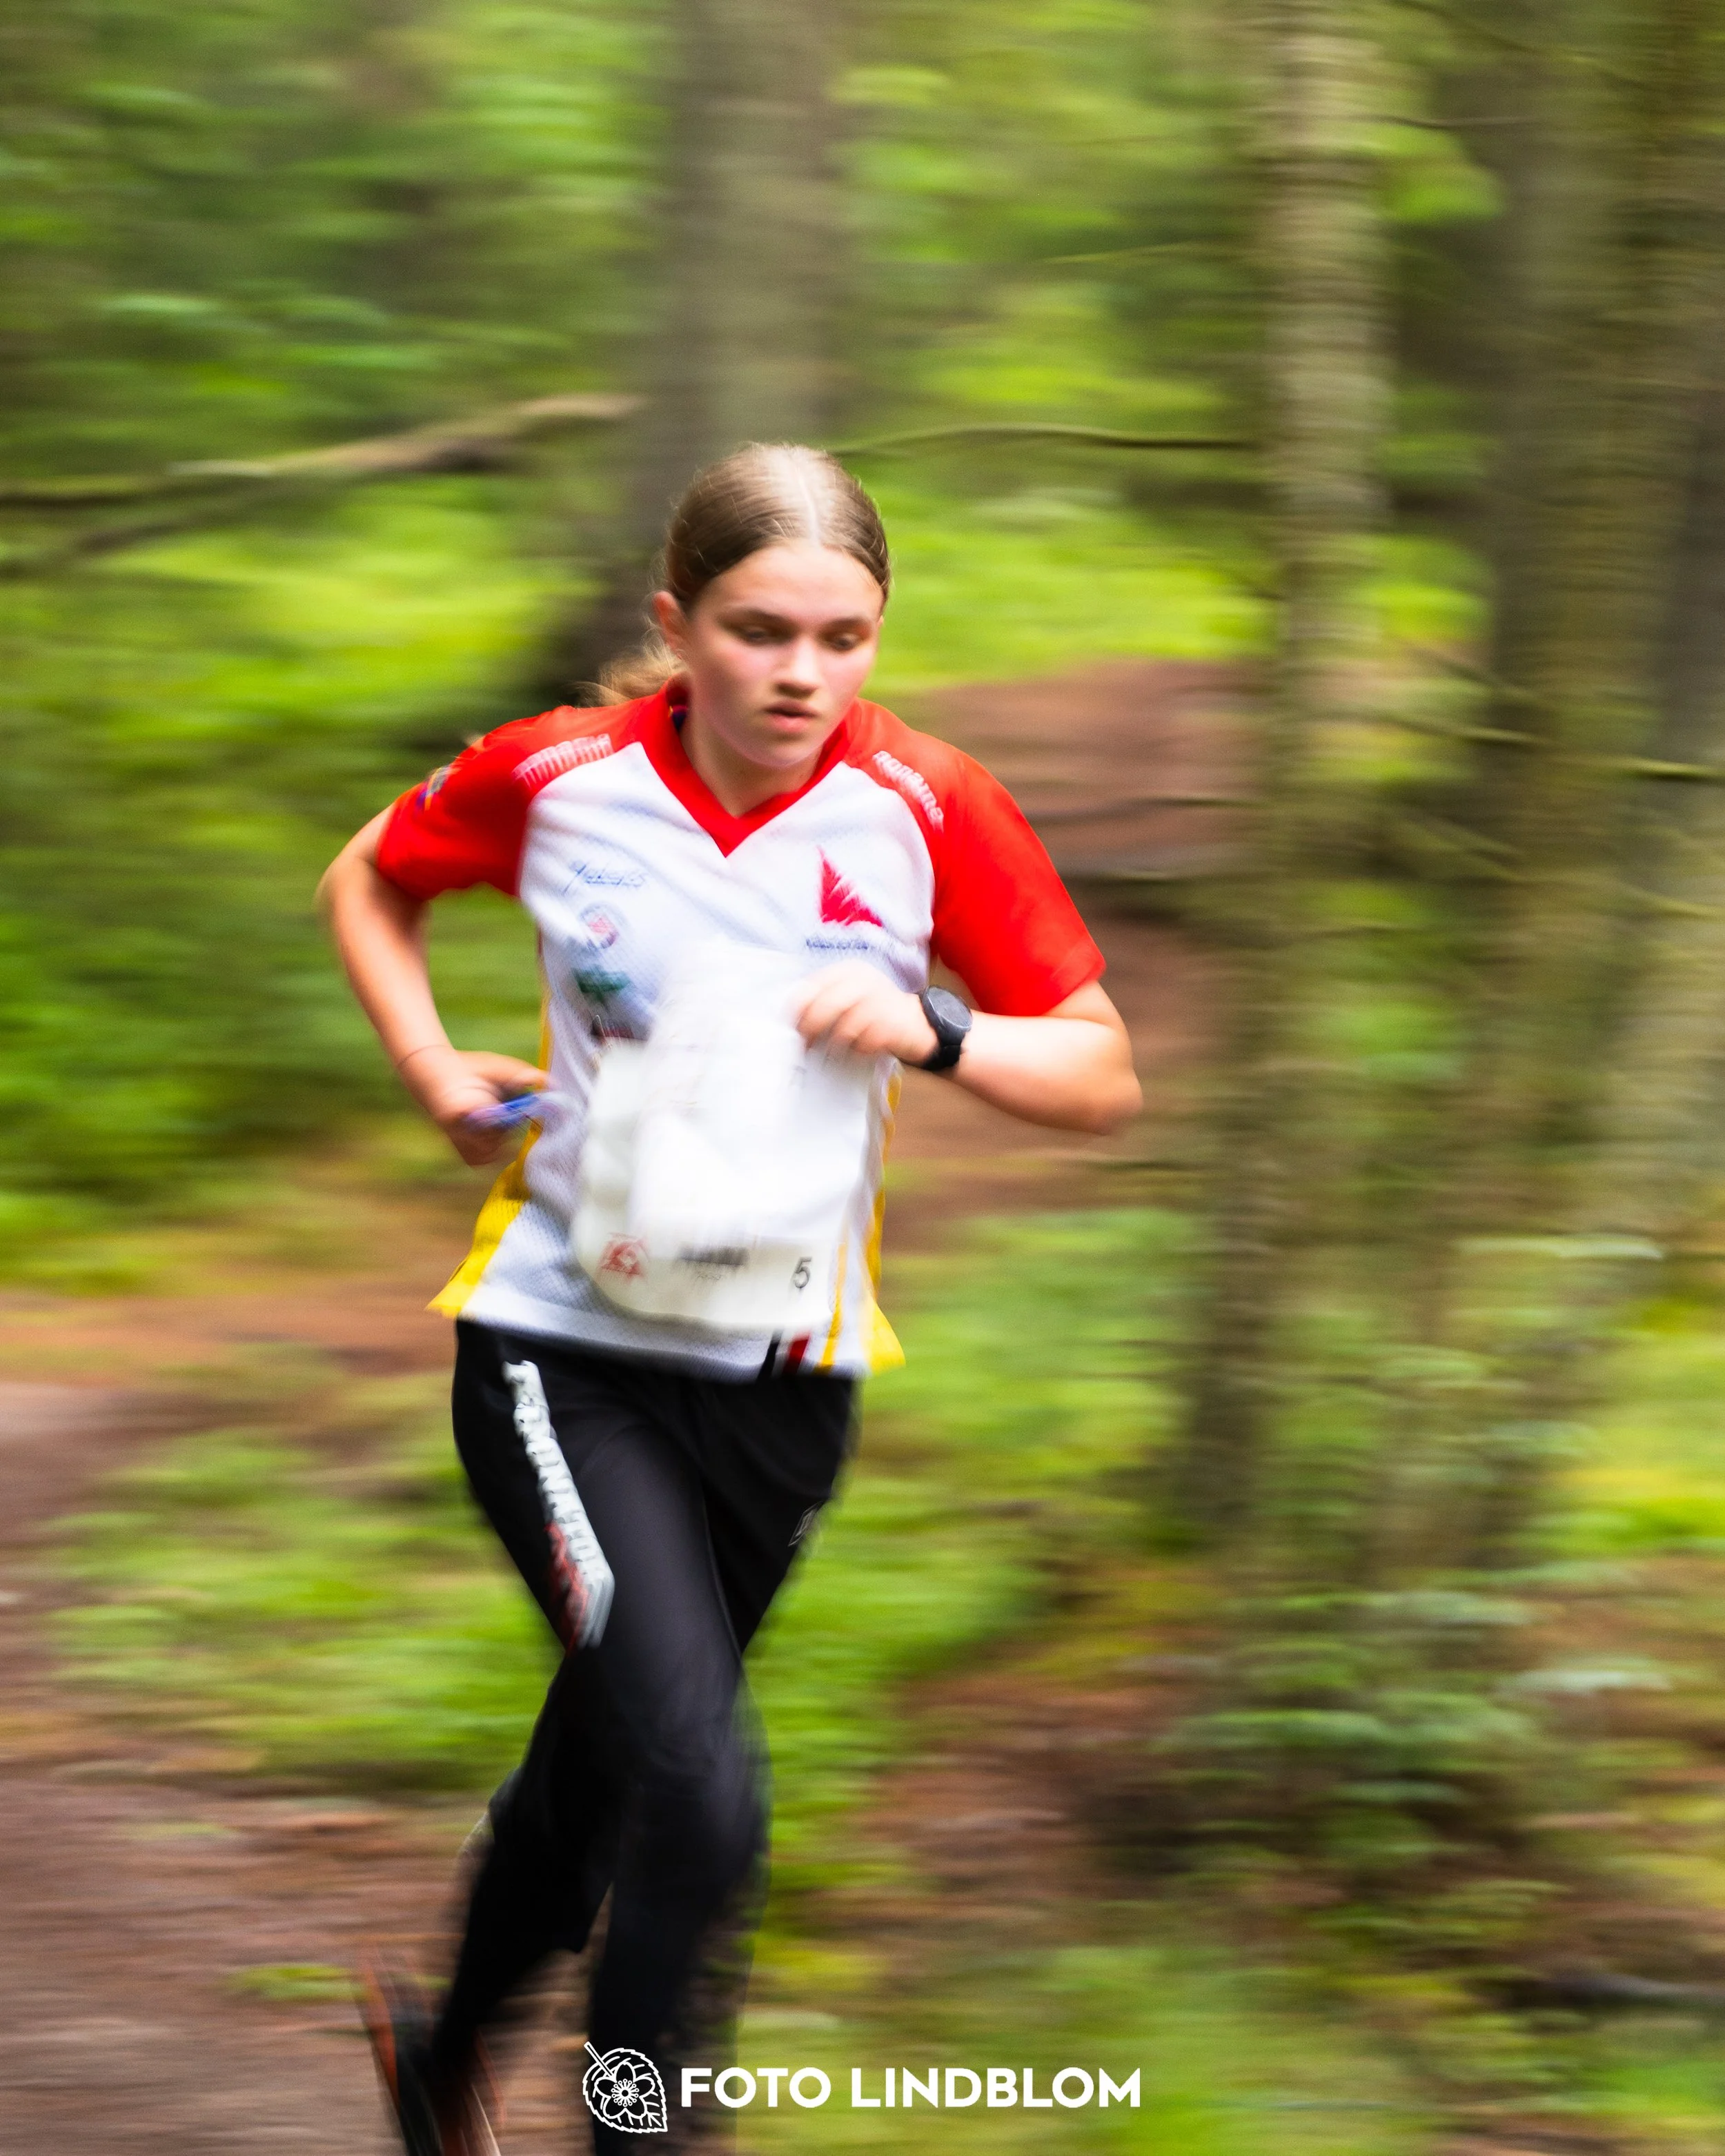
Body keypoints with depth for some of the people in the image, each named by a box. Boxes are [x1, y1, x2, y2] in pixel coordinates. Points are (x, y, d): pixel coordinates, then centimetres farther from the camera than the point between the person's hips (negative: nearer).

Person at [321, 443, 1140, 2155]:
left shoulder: (923, 811, -8)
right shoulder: (558, 779, -8)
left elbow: (1101, 1077, -3)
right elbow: (370, 881, 14)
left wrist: (933, 1031, -21)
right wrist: (436, 1070, 0)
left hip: (783, 1380, 3)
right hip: (563, 1352, -3)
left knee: (598, 1776, 20)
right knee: (702, 1801, -23)